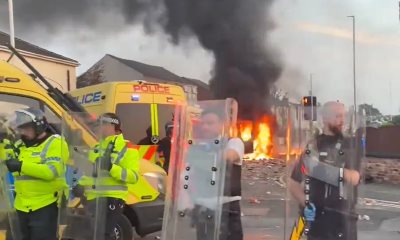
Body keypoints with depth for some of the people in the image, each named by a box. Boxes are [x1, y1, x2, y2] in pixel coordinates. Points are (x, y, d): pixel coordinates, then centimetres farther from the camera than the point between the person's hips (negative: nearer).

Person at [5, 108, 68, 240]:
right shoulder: (23, 145, 16)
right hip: (23, 205, 8)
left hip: (45, 205, -8)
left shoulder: (55, 142, -11)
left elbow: (51, 171, -25)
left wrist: (21, 166, -27)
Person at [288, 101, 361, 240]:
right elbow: (293, 183, 4)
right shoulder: (313, 147, 0)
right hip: (318, 218, -1)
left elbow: (354, 178, -10)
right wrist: (305, 204, -10)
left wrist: (324, 168, -20)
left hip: (345, 218, 2)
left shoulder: (350, 145, 5)